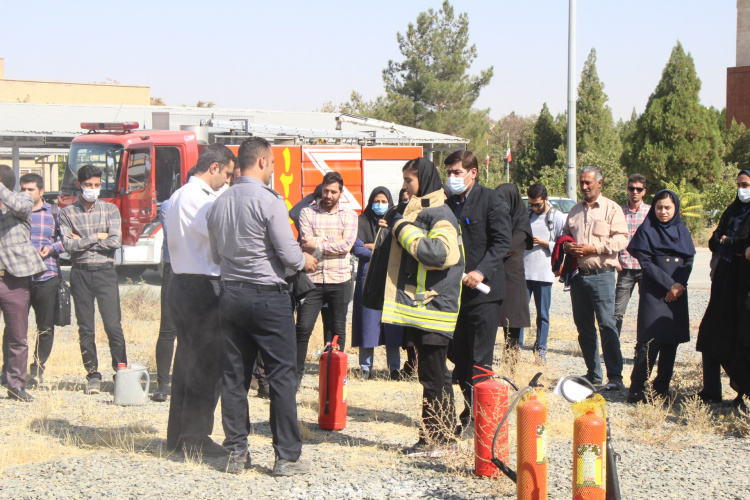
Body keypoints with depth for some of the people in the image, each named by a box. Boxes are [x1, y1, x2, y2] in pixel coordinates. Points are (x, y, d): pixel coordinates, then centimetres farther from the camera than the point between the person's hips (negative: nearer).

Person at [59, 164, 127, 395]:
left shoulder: (110, 210, 6)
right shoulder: (67, 213, 5)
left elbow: (115, 242, -7)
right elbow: (68, 245, -8)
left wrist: (83, 241, -6)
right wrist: (97, 237, -7)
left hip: (105, 272, -1)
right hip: (80, 273, 1)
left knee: (113, 325, -9)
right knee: (85, 328, 4)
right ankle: (93, 374, 13)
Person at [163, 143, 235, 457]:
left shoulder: (178, 197, 17)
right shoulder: (200, 199, -15)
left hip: (180, 285, 10)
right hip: (203, 288, -10)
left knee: (187, 360, 15)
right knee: (207, 364, -5)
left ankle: (178, 434, 21)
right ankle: (196, 439, -2)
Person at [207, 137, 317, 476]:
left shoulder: (219, 204, 7)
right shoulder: (269, 201, -12)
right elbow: (288, 253, -13)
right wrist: (305, 261, 8)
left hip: (231, 293, 6)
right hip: (267, 295, -6)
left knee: (234, 376, 9)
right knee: (282, 375, 0)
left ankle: (236, 453, 12)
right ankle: (287, 456, 1)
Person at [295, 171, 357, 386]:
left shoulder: (349, 215, 8)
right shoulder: (308, 213, 7)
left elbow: (347, 245, -7)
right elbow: (306, 243, -7)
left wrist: (319, 245, -10)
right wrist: (334, 241, -9)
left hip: (339, 280, 1)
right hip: (313, 279, -1)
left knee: (338, 330, 7)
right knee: (303, 328, -6)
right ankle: (297, 374, 4)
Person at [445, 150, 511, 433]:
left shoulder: (491, 200, -5)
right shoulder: (449, 204, 15)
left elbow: (502, 242, -12)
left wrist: (481, 271, -22)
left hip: (484, 292, -7)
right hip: (456, 292, 7)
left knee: (479, 362, -6)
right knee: (460, 359, 10)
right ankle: (469, 414, 21)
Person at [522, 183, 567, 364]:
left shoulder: (557, 217, 0)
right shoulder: (527, 215, 14)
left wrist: (543, 243, -11)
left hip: (544, 273, -3)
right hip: (523, 272, 3)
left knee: (543, 314, 5)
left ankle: (541, 349, 13)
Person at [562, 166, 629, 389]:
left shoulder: (611, 209, 0)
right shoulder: (575, 210, 18)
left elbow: (621, 240, -8)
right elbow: (566, 234, 26)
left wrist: (593, 248, -15)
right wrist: (567, 247, 3)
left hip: (601, 275, -6)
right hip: (578, 275, 6)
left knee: (607, 325, -10)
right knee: (584, 326, 8)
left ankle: (615, 376, -9)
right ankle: (593, 373, 18)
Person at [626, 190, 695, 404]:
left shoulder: (682, 231, 11)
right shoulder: (646, 230, -1)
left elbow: (689, 261, 8)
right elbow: (646, 263, -7)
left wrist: (679, 285, -8)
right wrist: (669, 284, -12)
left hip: (677, 293, 4)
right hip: (653, 294, -4)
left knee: (671, 341, 3)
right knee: (650, 341, -10)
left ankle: (662, 387, 10)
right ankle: (637, 388, -6)